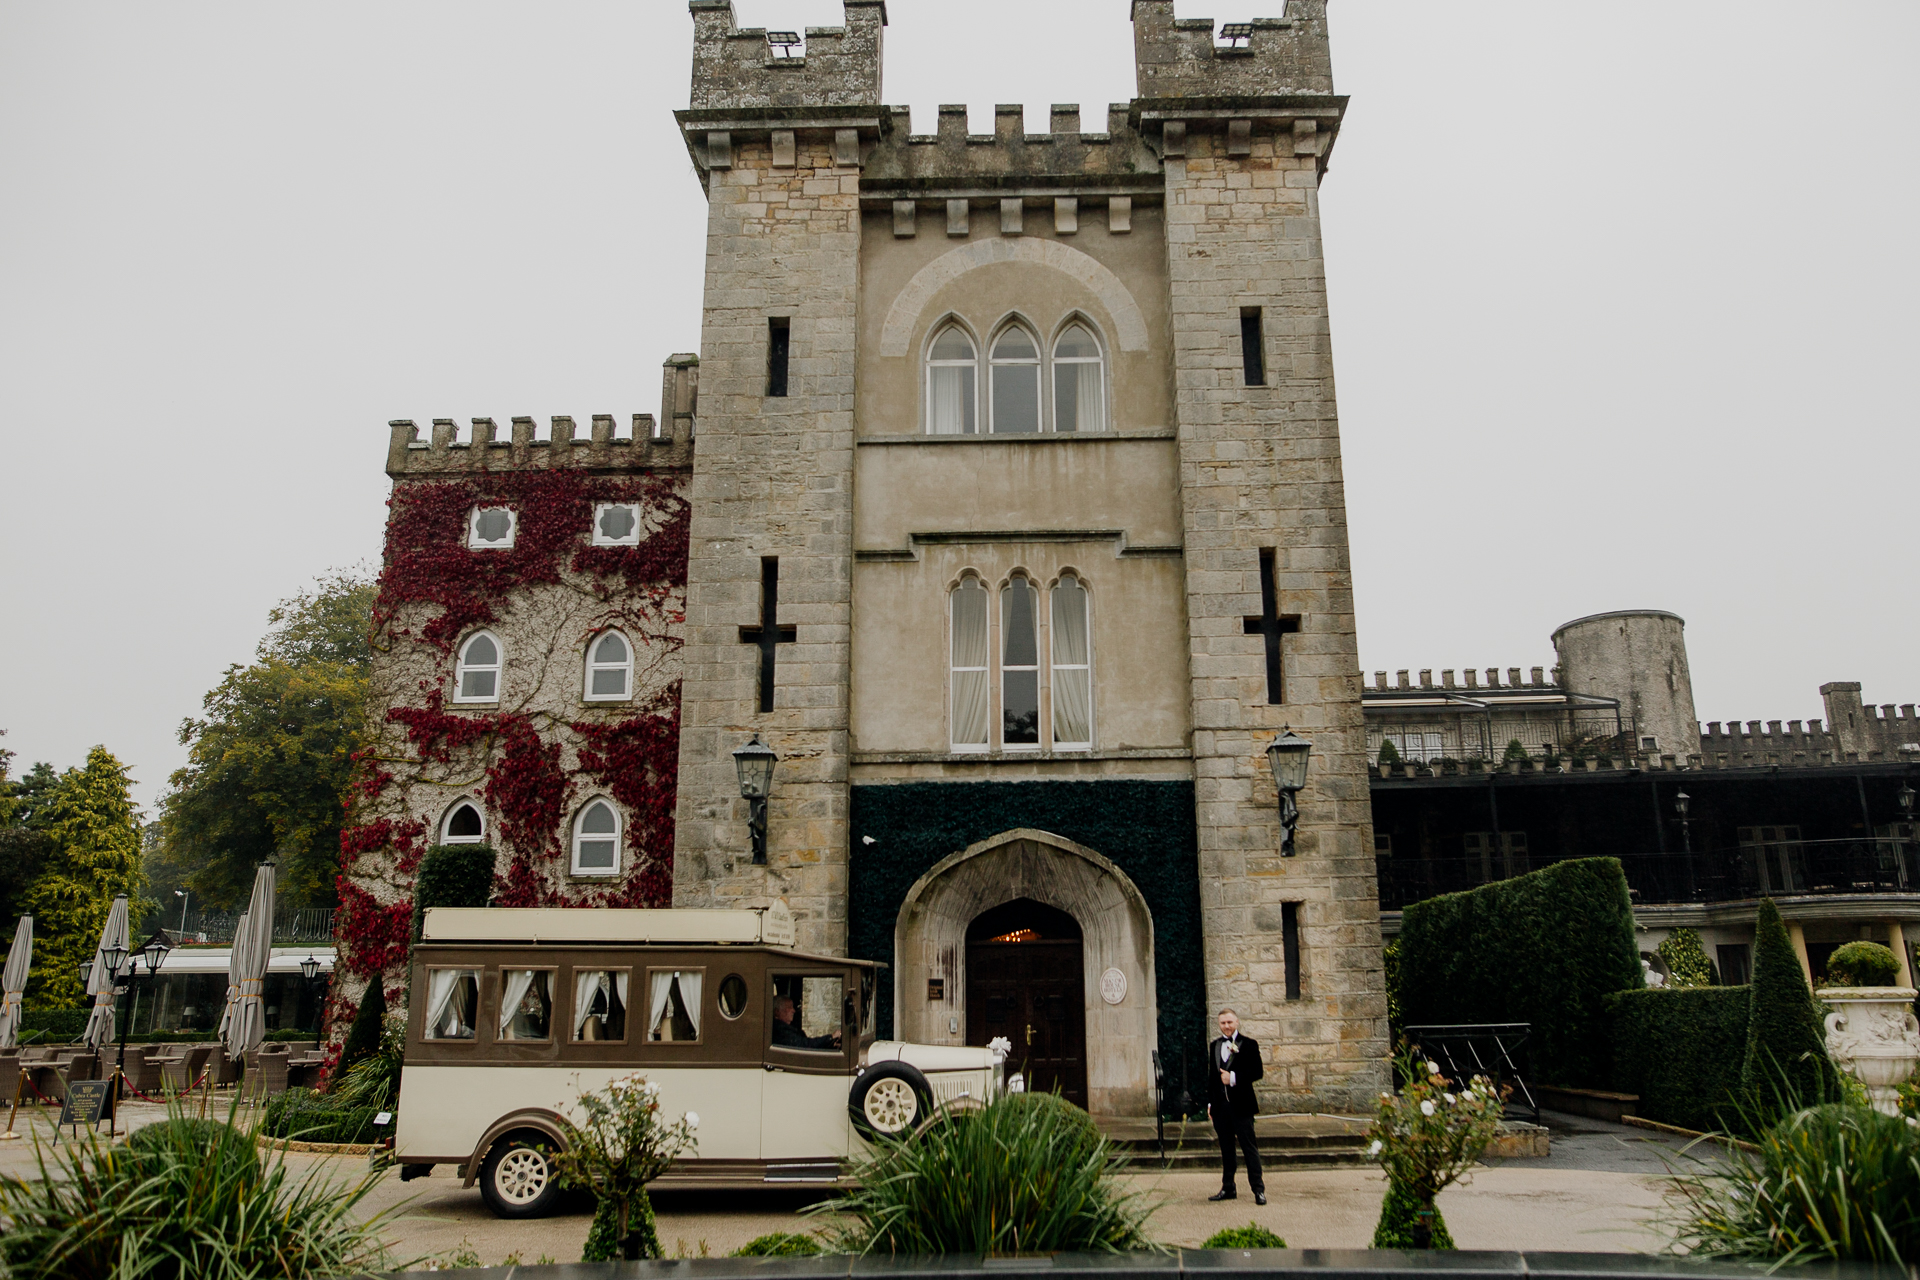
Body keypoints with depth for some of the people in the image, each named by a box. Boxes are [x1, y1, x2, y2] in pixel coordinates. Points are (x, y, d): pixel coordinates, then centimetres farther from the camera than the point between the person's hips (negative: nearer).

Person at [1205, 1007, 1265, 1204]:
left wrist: (1234, 1078, -16)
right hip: (1220, 1105, 5)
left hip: (1241, 1105, -5)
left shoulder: (1249, 1044, -2)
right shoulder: (1214, 1046, 14)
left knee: (1249, 1146, -3)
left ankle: (1258, 1189, 2)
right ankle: (1228, 1188, 18)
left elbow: (1258, 1071, -8)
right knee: (1226, 1148, 11)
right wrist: (1210, 1103, 12)